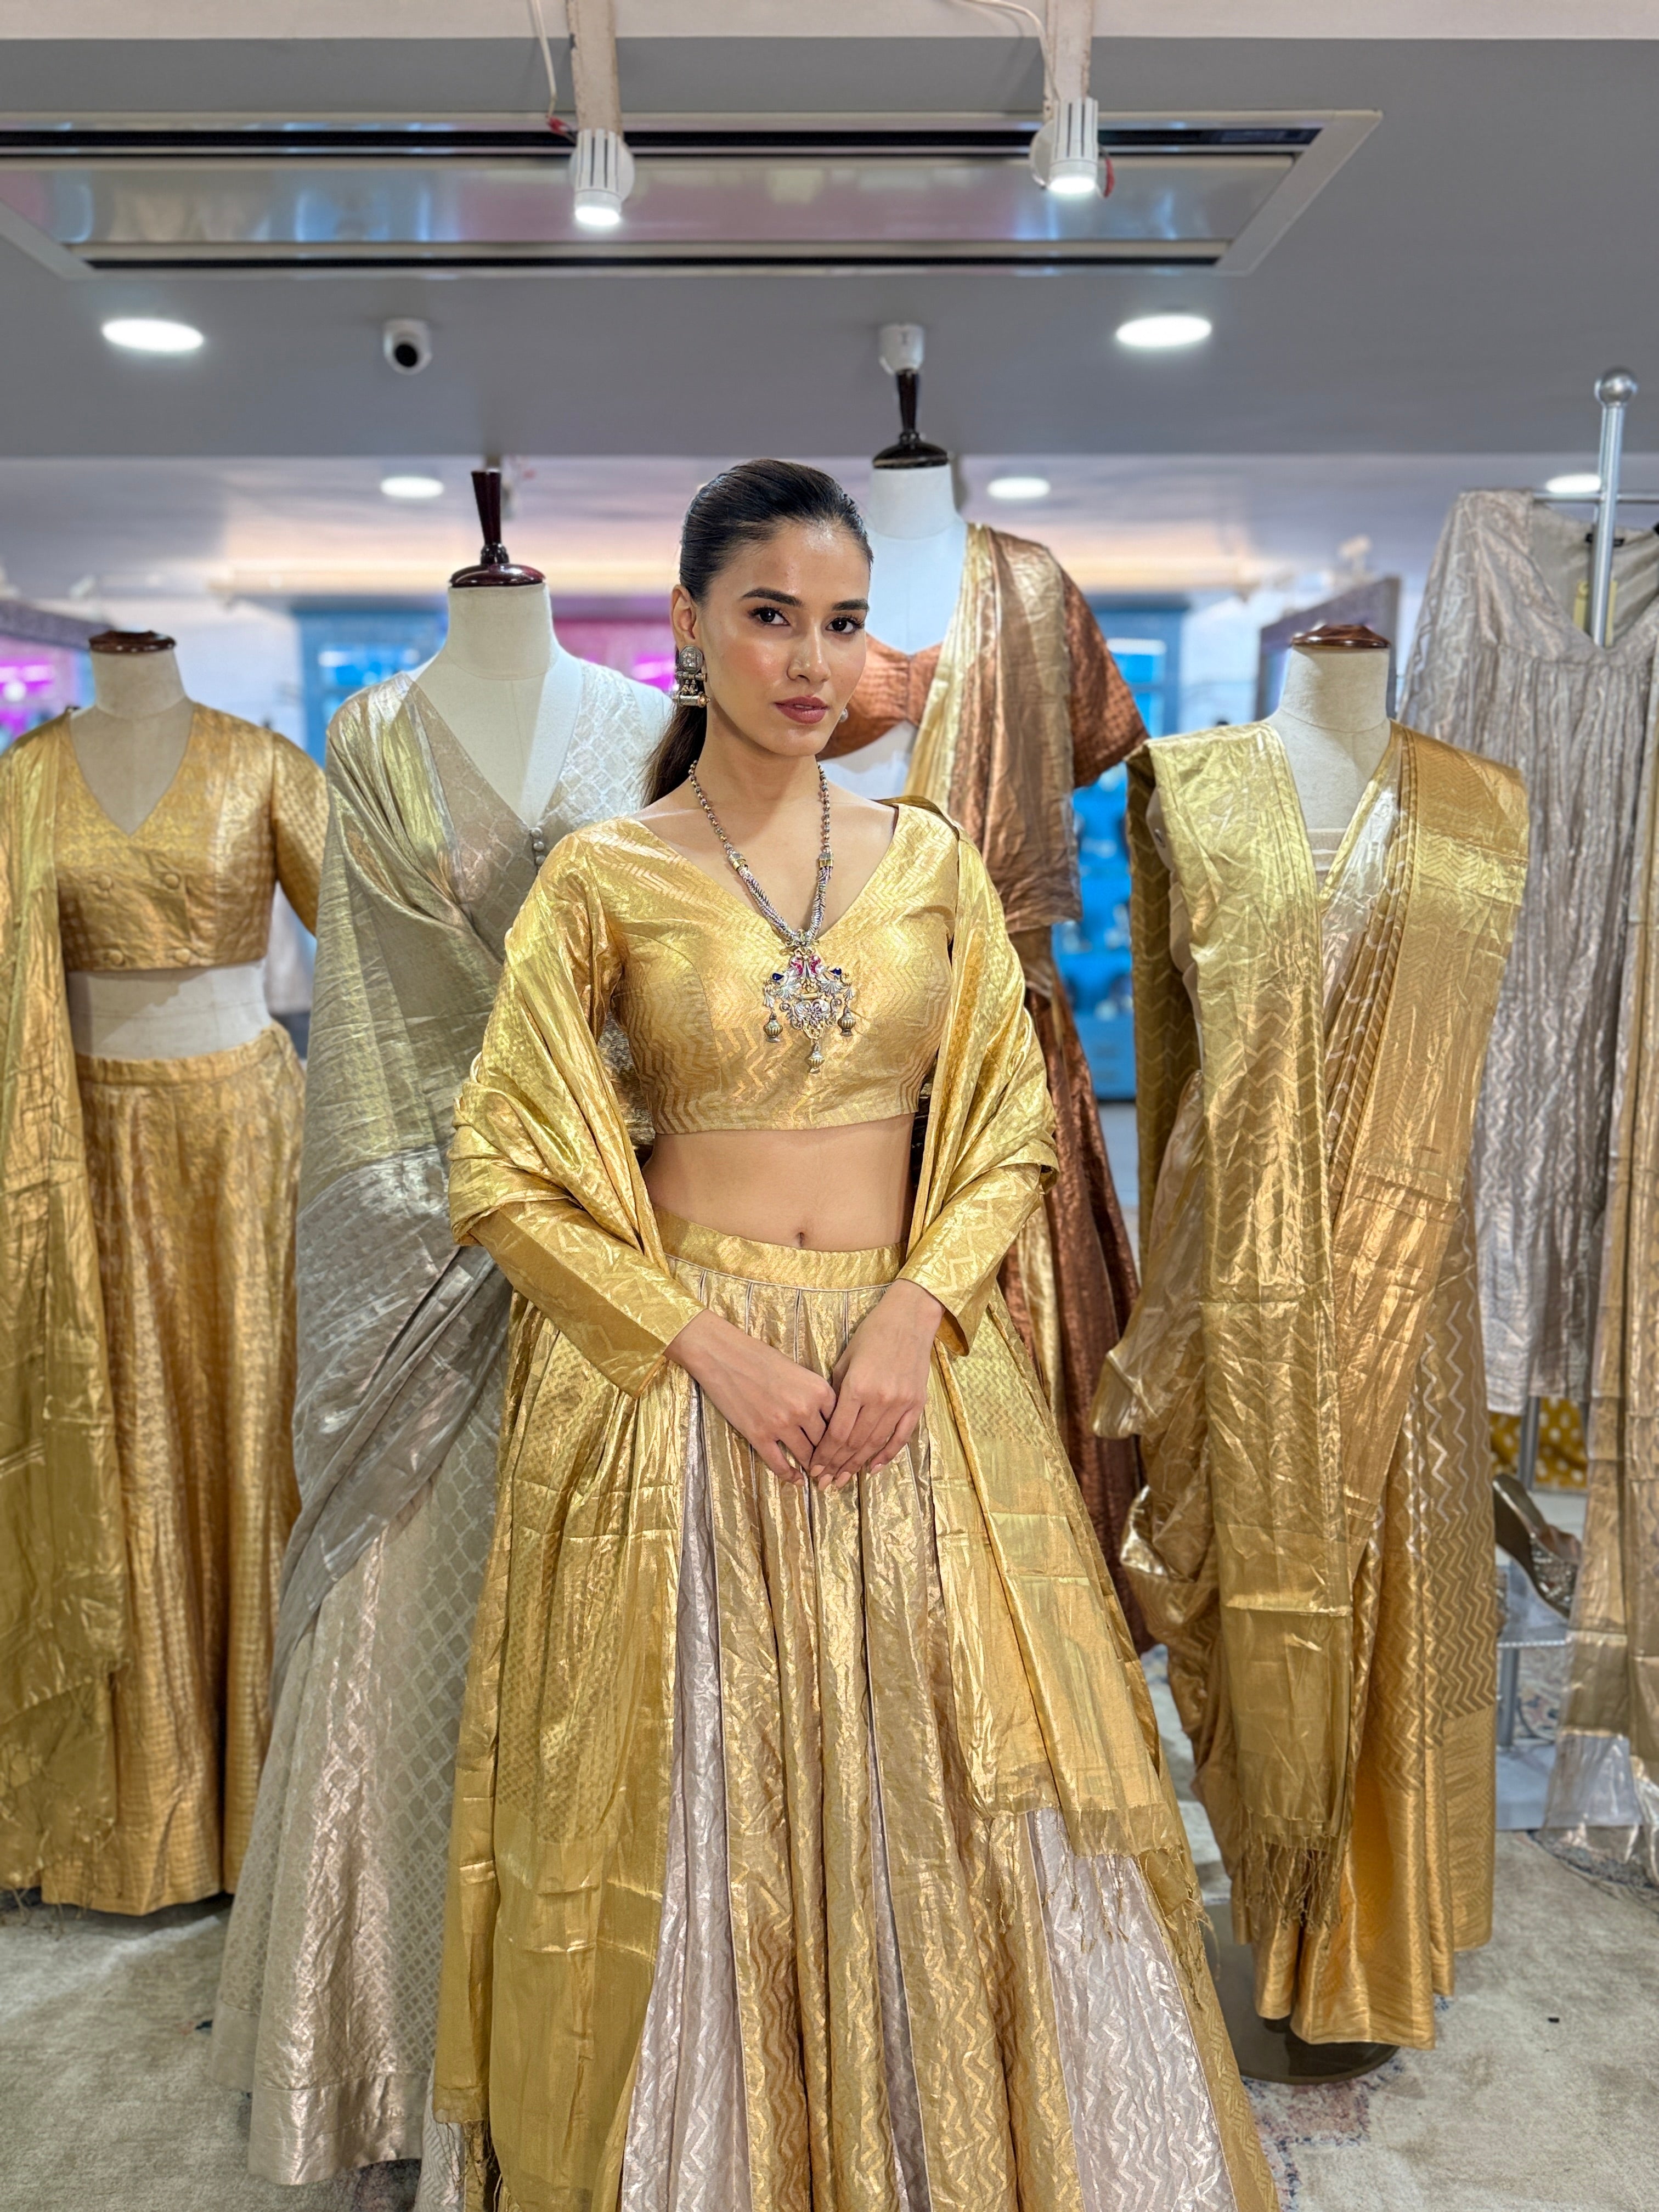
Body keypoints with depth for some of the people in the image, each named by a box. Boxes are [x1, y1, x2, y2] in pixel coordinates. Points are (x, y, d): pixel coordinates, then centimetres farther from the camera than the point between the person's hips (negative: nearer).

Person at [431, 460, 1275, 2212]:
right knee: (701, 1808, 8)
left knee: (950, 1785, 10)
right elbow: (505, 1169, -4)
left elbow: (1009, 1132, 5)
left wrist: (913, 1314, -11)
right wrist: (714, 1346, -12)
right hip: (681, 1376, -2)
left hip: (912, 1370, 2)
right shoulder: (604, 879, -3)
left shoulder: (932, 863, 5)